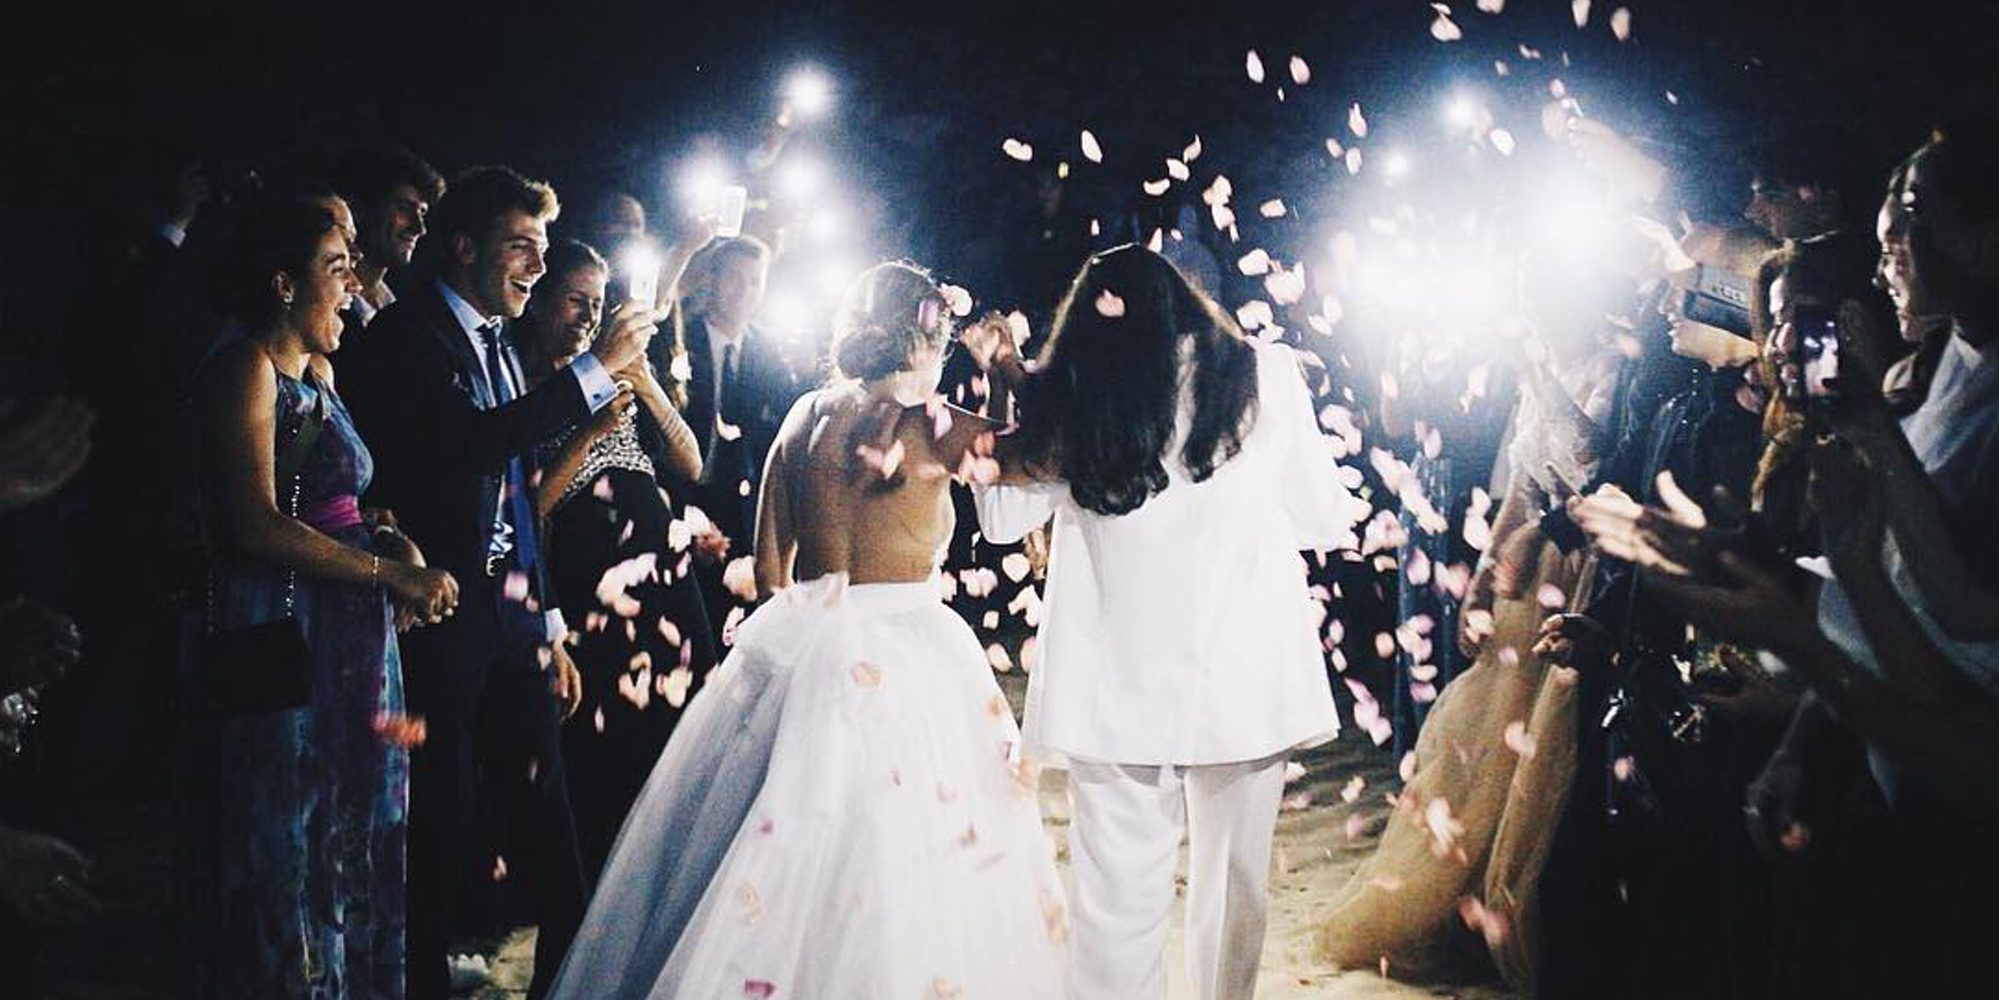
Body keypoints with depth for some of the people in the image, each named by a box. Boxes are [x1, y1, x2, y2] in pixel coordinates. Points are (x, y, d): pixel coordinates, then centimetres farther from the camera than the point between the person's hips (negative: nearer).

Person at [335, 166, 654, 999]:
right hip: (444, 618, -7)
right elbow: (467, 442, -25)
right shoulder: (406, 334, -8)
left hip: (514, 618, 7)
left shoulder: (498, 345, 16)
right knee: (441, 834, -1)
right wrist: (594, 371, -22)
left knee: (551, 830, 7)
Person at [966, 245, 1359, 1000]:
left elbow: (1001, 516, 13)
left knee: (1118, 891, 5)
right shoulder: (1265, 375, 1)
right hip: (1241, 679, 0)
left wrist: (1006, 388, 20)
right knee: (1231, 883, 13)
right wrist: (1348, 514, 29)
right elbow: (1319, 520, 7)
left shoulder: (1071, 393, 3)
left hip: (1117, 684, 0)